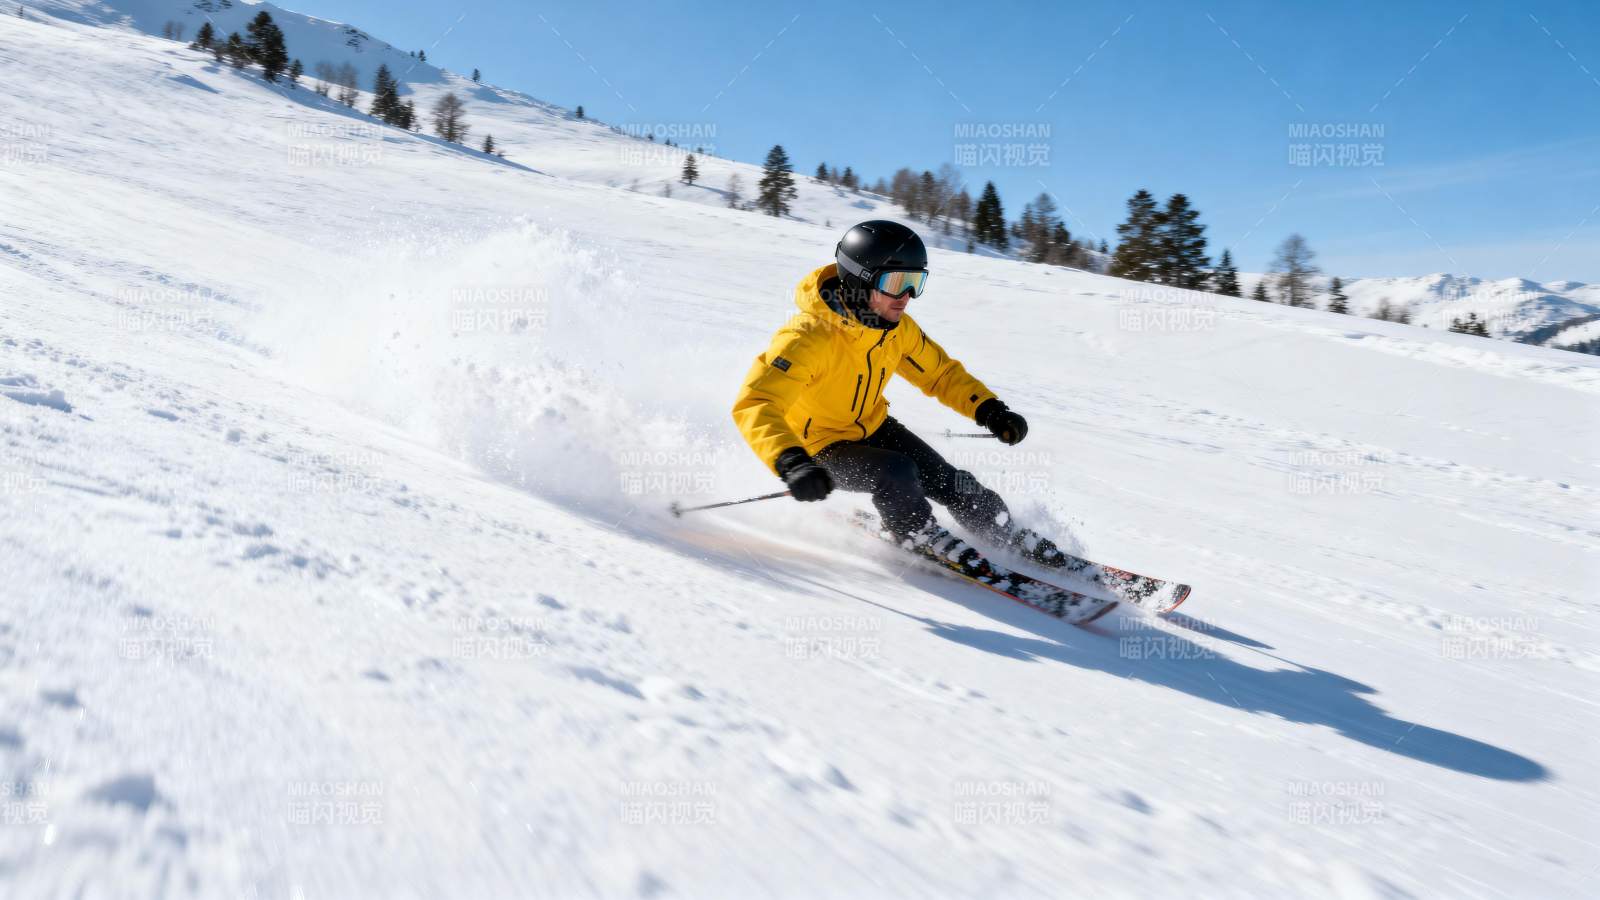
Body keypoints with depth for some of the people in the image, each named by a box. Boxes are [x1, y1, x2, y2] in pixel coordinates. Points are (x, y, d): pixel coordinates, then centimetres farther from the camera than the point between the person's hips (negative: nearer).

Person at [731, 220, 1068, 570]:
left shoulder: (898, 328, -11)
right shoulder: (809, 337, -34)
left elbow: (941, 372, 5)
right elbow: (756, 404, -42)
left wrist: (990, 410, -10)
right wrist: (792, 463, -58)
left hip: (872, 428, 6)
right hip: (820, 447, -6)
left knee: (952, 485, -2)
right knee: (897, 473, -30)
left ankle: (1012, 537, 22)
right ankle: (920, 535, 0)